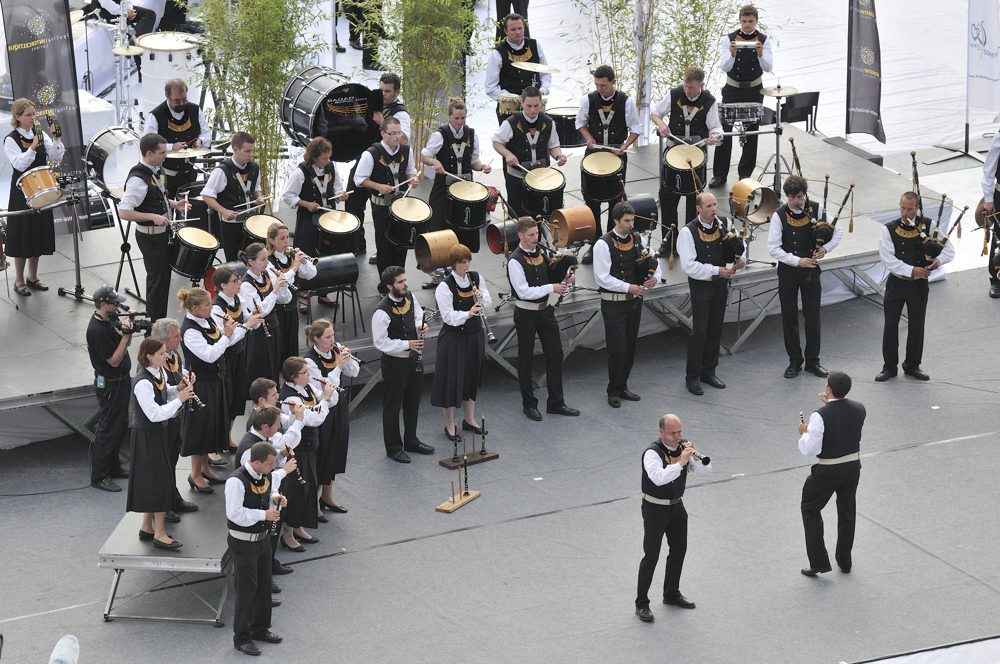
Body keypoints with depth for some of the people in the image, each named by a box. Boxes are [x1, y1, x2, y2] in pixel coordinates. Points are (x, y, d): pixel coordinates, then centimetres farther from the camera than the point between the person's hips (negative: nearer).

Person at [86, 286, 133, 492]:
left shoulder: (110, 319, 3)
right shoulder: (97, 330, -26)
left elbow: (125, 344, 14)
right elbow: (114, 360, -24)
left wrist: (127, 329, -6)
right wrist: (125, 334, -27)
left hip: (121, 380, 10)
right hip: (109, 385, -10)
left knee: (120, 425, 20)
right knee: (107, 430, -3)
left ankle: (114, 467, 33)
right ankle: (99, 477, 4)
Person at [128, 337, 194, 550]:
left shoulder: (159, 372, 3)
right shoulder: (143, 382, -26)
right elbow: (155, 414, -28)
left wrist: (179, 389, -1)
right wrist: (180, 399, -25)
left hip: (158, 432, 9)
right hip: (146, 436, -9)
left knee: (154, 481, 16)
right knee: (159, 482, -6)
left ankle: (146, 527, 27)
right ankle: (159, 535, 0)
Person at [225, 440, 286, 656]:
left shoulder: (267, 476, 0)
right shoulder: (236, 482, -26)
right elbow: (235, 513, -27)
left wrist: (276, 499, -4)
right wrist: (263, 515, -25)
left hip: (263, 539, 8)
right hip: (243, 544, -8)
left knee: (264, 585, 20)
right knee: (246, 590, 0)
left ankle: (260, 628, 39)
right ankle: (242, 638, 14)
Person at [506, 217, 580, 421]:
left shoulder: (542, 252, 5)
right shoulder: (515, 261, -17)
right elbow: (524, 292, -22)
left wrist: (565, 279, -2)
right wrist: (551, 288, -22)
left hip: (545, 309, 7)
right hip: (526, 314, -7)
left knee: (555, 354, 8)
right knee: (526, 359, 6)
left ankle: (556, 403, 19)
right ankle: (529, 404, 18)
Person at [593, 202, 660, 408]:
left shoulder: (637, 240, 5)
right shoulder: (604, 244, -14)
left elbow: (653, 261, 17)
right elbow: (602, 278, -18)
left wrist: (655, 277, -4)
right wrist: (628, 287, -21)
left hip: (634, 301, 6)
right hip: (613, 304, -6)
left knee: (630, 347, 13)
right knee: (618, 349, -5)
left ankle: (622, 387, 26)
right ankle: (614, 392, 10)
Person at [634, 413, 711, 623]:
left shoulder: (683, 446, -2)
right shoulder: (652, 453, -22)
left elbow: (705, 470, -5)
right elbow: (659, 478, -39)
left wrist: (695, 456, -23)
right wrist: (680, 463, -43)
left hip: (677, 505, 7)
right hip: (655, 509, -7)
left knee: (679, 550, 18)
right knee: (651, 555, -6)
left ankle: (672, 594, 37)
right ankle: (641, 603, 1)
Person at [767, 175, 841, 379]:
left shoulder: (817, 209, -4)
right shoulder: (779, 215, -9)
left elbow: (838, 231, 6)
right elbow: (773, 248, -11)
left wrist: (826, 248, -11)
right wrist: (797, 261, -17)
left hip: (811, 270, 1)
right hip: (788, 271, -1)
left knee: (813, 316, 6)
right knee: (789, 317, 6)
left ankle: (813, 361, 18)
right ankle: (795, 361, 18)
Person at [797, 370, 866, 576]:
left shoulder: (820, 416, -26)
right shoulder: (859, 409, -8)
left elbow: (810, 449, -22)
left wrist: (803, 433, -3)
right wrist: (831, 404, 14)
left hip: (828, 471, -5)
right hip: (853, 465, 5)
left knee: (810, 509, 14)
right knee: (847, 513, 21)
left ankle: (819, 562, 9)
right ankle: (844, 562, 31)